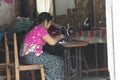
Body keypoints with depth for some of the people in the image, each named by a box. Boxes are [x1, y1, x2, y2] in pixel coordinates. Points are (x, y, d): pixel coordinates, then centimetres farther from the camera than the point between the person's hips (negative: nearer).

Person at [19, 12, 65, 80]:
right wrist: (60, 36, 2)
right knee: (58, 61, 1)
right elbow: (52, 42, -15)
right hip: (32, 56, -10)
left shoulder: (36, 28, 17)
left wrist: (56, 37, 16)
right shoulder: (41, 29, -13)